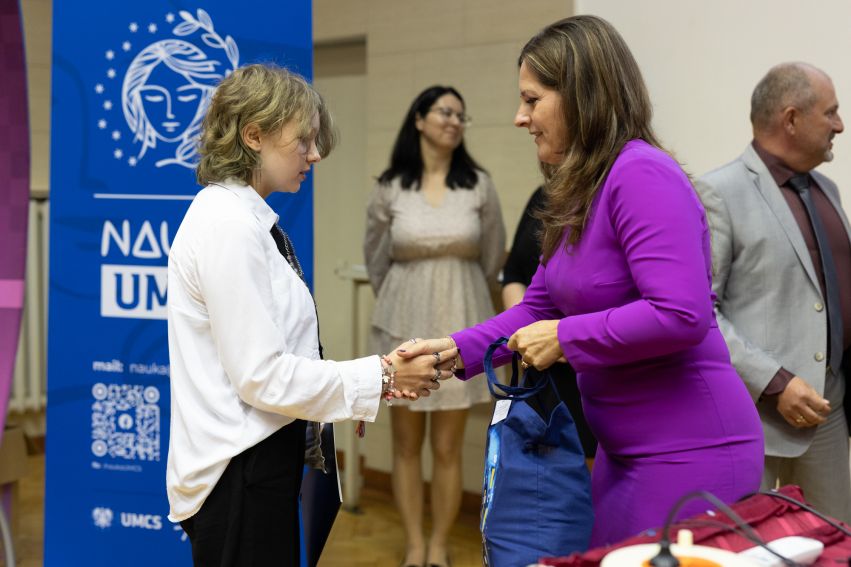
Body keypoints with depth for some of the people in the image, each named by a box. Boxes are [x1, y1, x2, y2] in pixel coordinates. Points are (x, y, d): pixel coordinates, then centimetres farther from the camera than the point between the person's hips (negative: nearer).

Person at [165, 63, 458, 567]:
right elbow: (261, 375, -19)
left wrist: (382, 375, 5)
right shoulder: (228, 226, -16)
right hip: (239, 473, -9)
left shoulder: (247, 220, 12)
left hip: (258, 464, 9)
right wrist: (380, 379, -12)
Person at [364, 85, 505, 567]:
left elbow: (493, 259, 9)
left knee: (448, 448, 4)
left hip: (460, 323, 0)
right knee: (407, 444, 7)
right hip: (404, 323, 0)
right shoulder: (390, 188, -3)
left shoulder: (479, 185, -2)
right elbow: (377, 260, 11)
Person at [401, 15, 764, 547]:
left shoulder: (641, 175, -18)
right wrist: (453, 352, 2)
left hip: (689, 451, -9)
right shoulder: (579, 194, 11)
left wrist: (566, 338, -17)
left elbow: (682, 315, -27)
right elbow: (538, 308, 15)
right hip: (630, 451, 9)